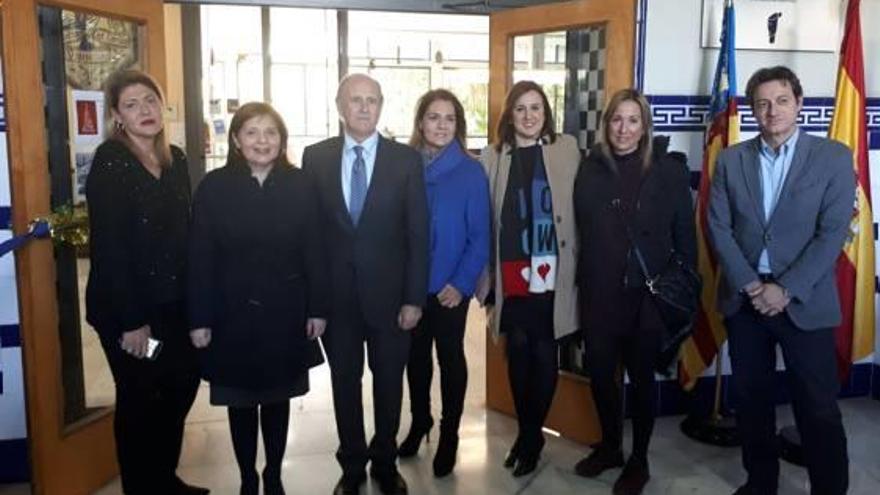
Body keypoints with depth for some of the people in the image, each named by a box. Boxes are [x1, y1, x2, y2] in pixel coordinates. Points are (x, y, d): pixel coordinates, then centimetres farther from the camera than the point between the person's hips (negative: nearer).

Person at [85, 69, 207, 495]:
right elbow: (106, 248, -17)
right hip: (126, 308, -6)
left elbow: (184, 232, 7)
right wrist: (131, 320, -19)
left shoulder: (175, 159, 7)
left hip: (174, 303, 6)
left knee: (181, 388, 14)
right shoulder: (109, 163, -13)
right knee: (139, 400, 7)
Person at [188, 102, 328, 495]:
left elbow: (313, 251, -1)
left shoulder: (299, 185, -2)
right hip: (233, 314, -1)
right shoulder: (213, 186, -5)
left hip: (285, 312, 1)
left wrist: (318, 308, -3)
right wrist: (199, 318, -8)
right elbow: (200, 258, -6)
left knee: (278, 398, 14)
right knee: (241, 402, 11)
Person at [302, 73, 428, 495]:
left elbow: (418, 233, -4)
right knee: (345, 381, 13)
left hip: (388, 293, 0)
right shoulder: (315, 157, 1)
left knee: (389, 382, 13)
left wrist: (414, 298, -8)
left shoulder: (406, 159, -3)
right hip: (336, 295, 1)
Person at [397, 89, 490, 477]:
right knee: (416, 355, 17)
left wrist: (462, 284, -15)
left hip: (450, 287, -2)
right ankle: (419, 421, 38)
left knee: (450, 357, 12)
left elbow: (479, 237, -8)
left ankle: (449, 436, 28)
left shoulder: (471, 172, -8)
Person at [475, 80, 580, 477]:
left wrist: (578, 268, -4)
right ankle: (528, 433, 28)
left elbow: (579, 209, 1)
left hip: (552, 274, -1)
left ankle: (530, 435, 23)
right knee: (518, 352, 10)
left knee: (545, 354, 5)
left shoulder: (566, 150, 2)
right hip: (512, 275, 1)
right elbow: (484, 220, 3)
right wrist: (488, 280, 0)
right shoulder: (493, 156, 3)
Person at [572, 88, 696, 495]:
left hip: (648, 294, -2)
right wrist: (579, 283, -1)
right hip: (598, 293, 3)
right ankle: (609, 447, 36)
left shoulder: (669, 171, -4)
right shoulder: (590, 170, 1)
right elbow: (579, 231, 2)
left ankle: (638, 459, 29)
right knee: (599, 373, 13)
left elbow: (685, 236, -2)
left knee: (641, 376, 12)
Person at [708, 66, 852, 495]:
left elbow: (833, 232, -7)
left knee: (818, 407, 2)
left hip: (805, 302, -2)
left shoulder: (833, 157, -1)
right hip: (744, 297, 3)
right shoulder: (731, 160, 5)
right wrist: (748, 284, -10)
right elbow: (718, 227, 1)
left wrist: (787, 289, -14)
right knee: (751, 399, 12)